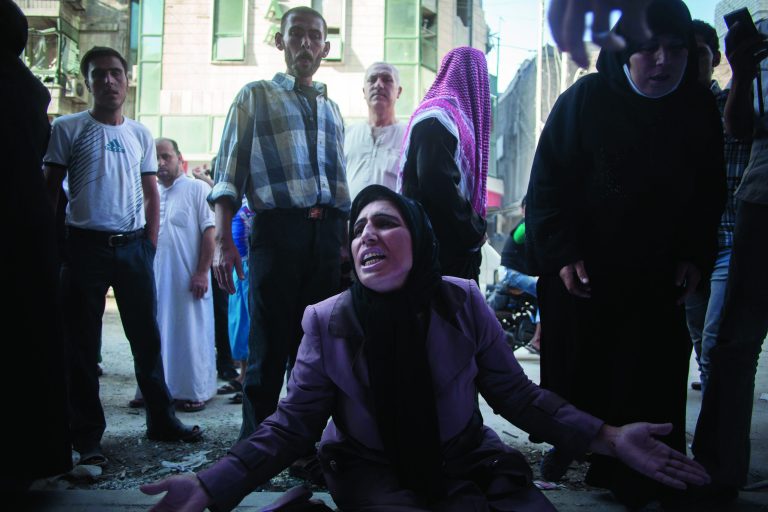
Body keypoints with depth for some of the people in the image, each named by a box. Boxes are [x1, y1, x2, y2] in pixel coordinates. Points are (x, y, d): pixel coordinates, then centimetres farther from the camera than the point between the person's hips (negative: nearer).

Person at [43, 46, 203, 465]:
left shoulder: (140, 135, 12)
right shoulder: (67, 129, 2)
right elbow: (50, 189, 2)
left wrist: (150, 243, 6)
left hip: (133, 244, 3)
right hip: (86, 243, -3)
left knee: (146, 336, 7)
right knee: (83, 341, 3)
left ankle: (161, 419, 18)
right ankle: (87, 433, 12)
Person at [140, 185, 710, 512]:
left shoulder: (464, 303, -9)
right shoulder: (326, 322, -11)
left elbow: (517, 393, -2)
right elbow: (294, 421, -8)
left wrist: (609, 436, -14)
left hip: (466, 459, 3)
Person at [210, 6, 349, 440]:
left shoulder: (332, 109, 23)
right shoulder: (256, 96, 9)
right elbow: (229, 174, 2)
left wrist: (347, 243, 16)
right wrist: (223, 241, -9)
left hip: (329, 235, 4)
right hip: (277, 229, -4)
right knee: (270, 347, -3)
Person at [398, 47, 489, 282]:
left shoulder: (453, 114, 19)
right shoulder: (437, 117, -11)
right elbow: (438, 184, -21)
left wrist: (475, 227, 10)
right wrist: (475, 231, -12)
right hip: (444, 251, -9)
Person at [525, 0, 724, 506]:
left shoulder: (700, 109, 0)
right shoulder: (586, 99, -12)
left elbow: (711, 195, 10)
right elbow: (547, 181, -10)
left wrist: (695, 256, 1)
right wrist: (562, 254, -15)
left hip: (657, 278, 3)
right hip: (582, 272, -2)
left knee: (651, 378, 3)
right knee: (575, 369, 11)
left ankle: (636, 476, 20)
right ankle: (566, 443, 36)